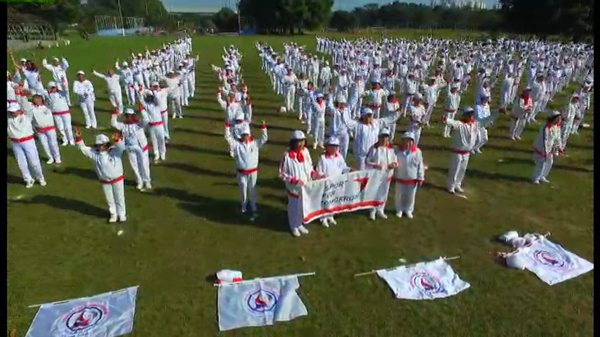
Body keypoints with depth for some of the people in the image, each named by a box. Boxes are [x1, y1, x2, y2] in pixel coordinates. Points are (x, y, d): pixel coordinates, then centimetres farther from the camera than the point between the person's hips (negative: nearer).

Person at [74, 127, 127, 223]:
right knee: (109, 199, 18)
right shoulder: (94, 153, -5)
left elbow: (121, 147, -34)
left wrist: (117, 140, -54)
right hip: (105, 181, 4)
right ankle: (113, 214, 36)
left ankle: (122, 214, 30)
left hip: (117, 179, -3)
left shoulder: (114, 151, -15)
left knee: (119, 198, 12)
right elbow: (83, 148, -8)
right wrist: (79, 138, -23)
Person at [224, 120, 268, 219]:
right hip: (241, 172, 1)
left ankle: (254, 209, 19)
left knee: (252, 191, 8)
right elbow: (228, 137, -10)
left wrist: (264, 127, -18)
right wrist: (228, 126, -19)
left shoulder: (255, 143, -4)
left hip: (253, 172, 0)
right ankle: (244, 206, 34)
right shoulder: (236, 144, -5)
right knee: (243, 190, 15)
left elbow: (264, 139, -9)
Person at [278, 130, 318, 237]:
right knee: (294, 207, 14)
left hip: (305, 186, 5)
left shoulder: (305, 151, -7)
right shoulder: (287, 155, -22)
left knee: (303, 206, 20)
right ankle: (294, 227, 36)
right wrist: (295, 180, -22)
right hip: (293, 187, -5)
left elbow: (310, 166, 8)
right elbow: (282, 174, -15)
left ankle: (300, 224, 43)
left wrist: (313, 173, -11)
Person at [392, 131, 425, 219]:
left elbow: (420, 166, -6)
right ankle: (399, 210, 35)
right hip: (400, 179, 0)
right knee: (399, 195, 14)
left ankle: (408, 210, 35)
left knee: (410, 196, 14)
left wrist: (420, 178, -5)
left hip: (412, 179, 0)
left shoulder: (417, 151, -12)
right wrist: (393, 175, 1)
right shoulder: (397, 150, -11)